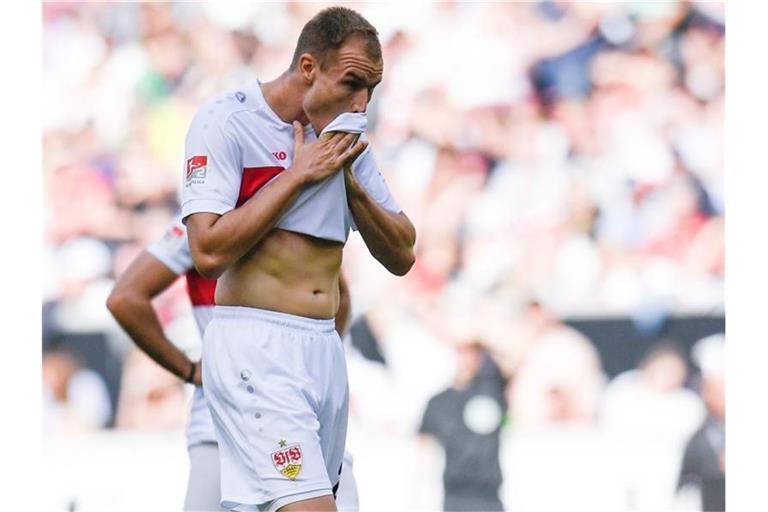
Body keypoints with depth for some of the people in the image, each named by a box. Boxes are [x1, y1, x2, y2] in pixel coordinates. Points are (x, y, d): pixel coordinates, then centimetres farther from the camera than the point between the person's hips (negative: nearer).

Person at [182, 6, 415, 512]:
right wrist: (300, 173, -13)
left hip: (326, 349, 7)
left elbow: (401, 256, 13)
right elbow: (210, 252, -18)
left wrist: (350, 180, -3)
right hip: (256, 347, -7)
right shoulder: (227, 121, -7)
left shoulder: (346, 136, 13)